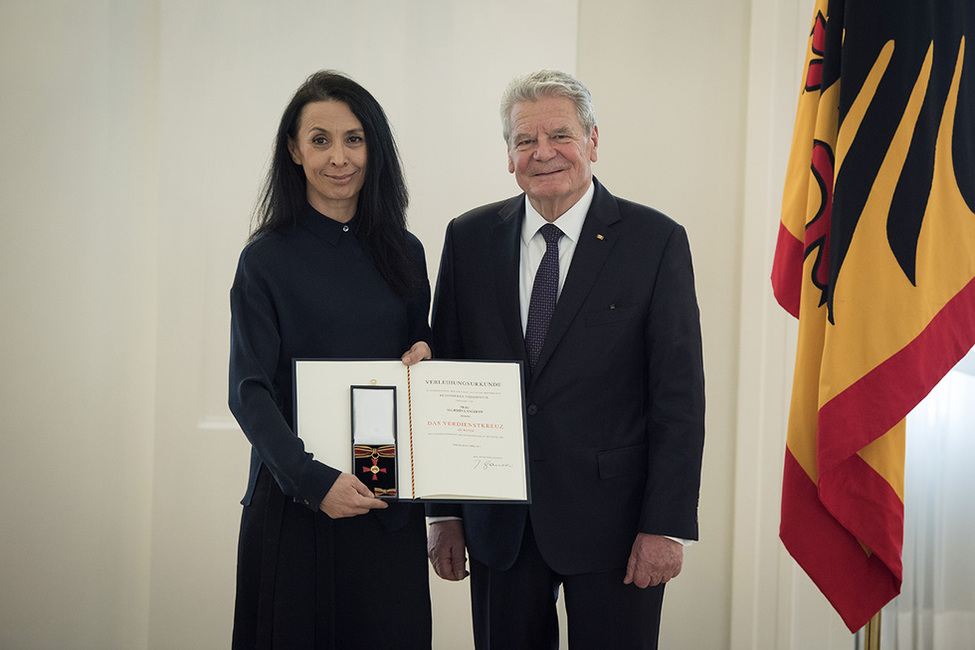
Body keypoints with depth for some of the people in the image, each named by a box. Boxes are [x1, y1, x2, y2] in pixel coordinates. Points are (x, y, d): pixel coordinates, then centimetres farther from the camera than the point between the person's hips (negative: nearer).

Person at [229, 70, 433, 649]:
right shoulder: (267, 259, -5)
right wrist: (313, 479, -22)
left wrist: (425, 356, -4)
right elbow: (250, 390, -9)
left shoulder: (404, 253, 7)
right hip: (295, 501, -3)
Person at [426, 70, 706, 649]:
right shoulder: (470, 238, 5)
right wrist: (445, 514, 5)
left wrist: (667, 526, -11)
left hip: (612, 520, -3)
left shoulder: (655, 241, -4)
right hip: (499, 522, 3)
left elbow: (679, 396, -6)